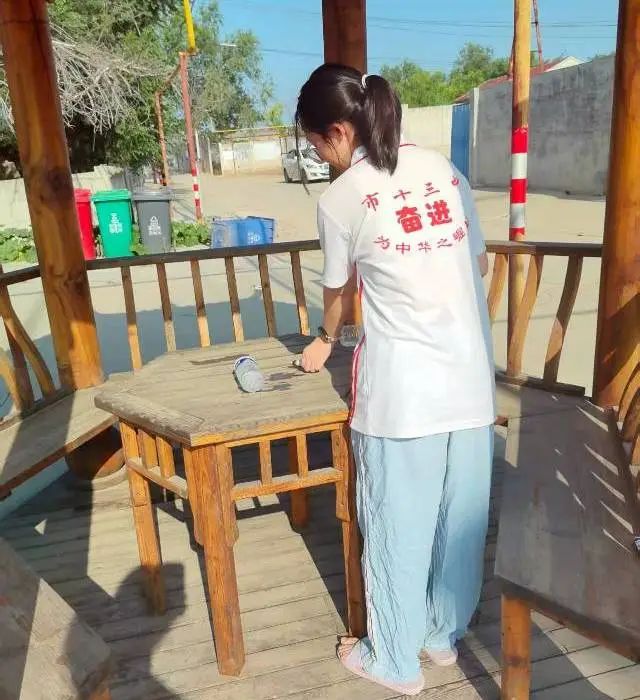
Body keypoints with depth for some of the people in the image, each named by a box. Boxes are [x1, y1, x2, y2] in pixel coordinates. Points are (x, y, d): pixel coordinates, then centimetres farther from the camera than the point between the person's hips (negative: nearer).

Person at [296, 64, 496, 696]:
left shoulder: (339, 200, -5)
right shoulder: (443, 168, 7)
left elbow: (339, 291, 9)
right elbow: (479, 264, 15)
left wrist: (325, 341, 29)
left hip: (401, 389, -5)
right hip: (470, 377, 6)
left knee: (396, 525, 12)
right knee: (461, 516, 19)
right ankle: (445, 634, 41)